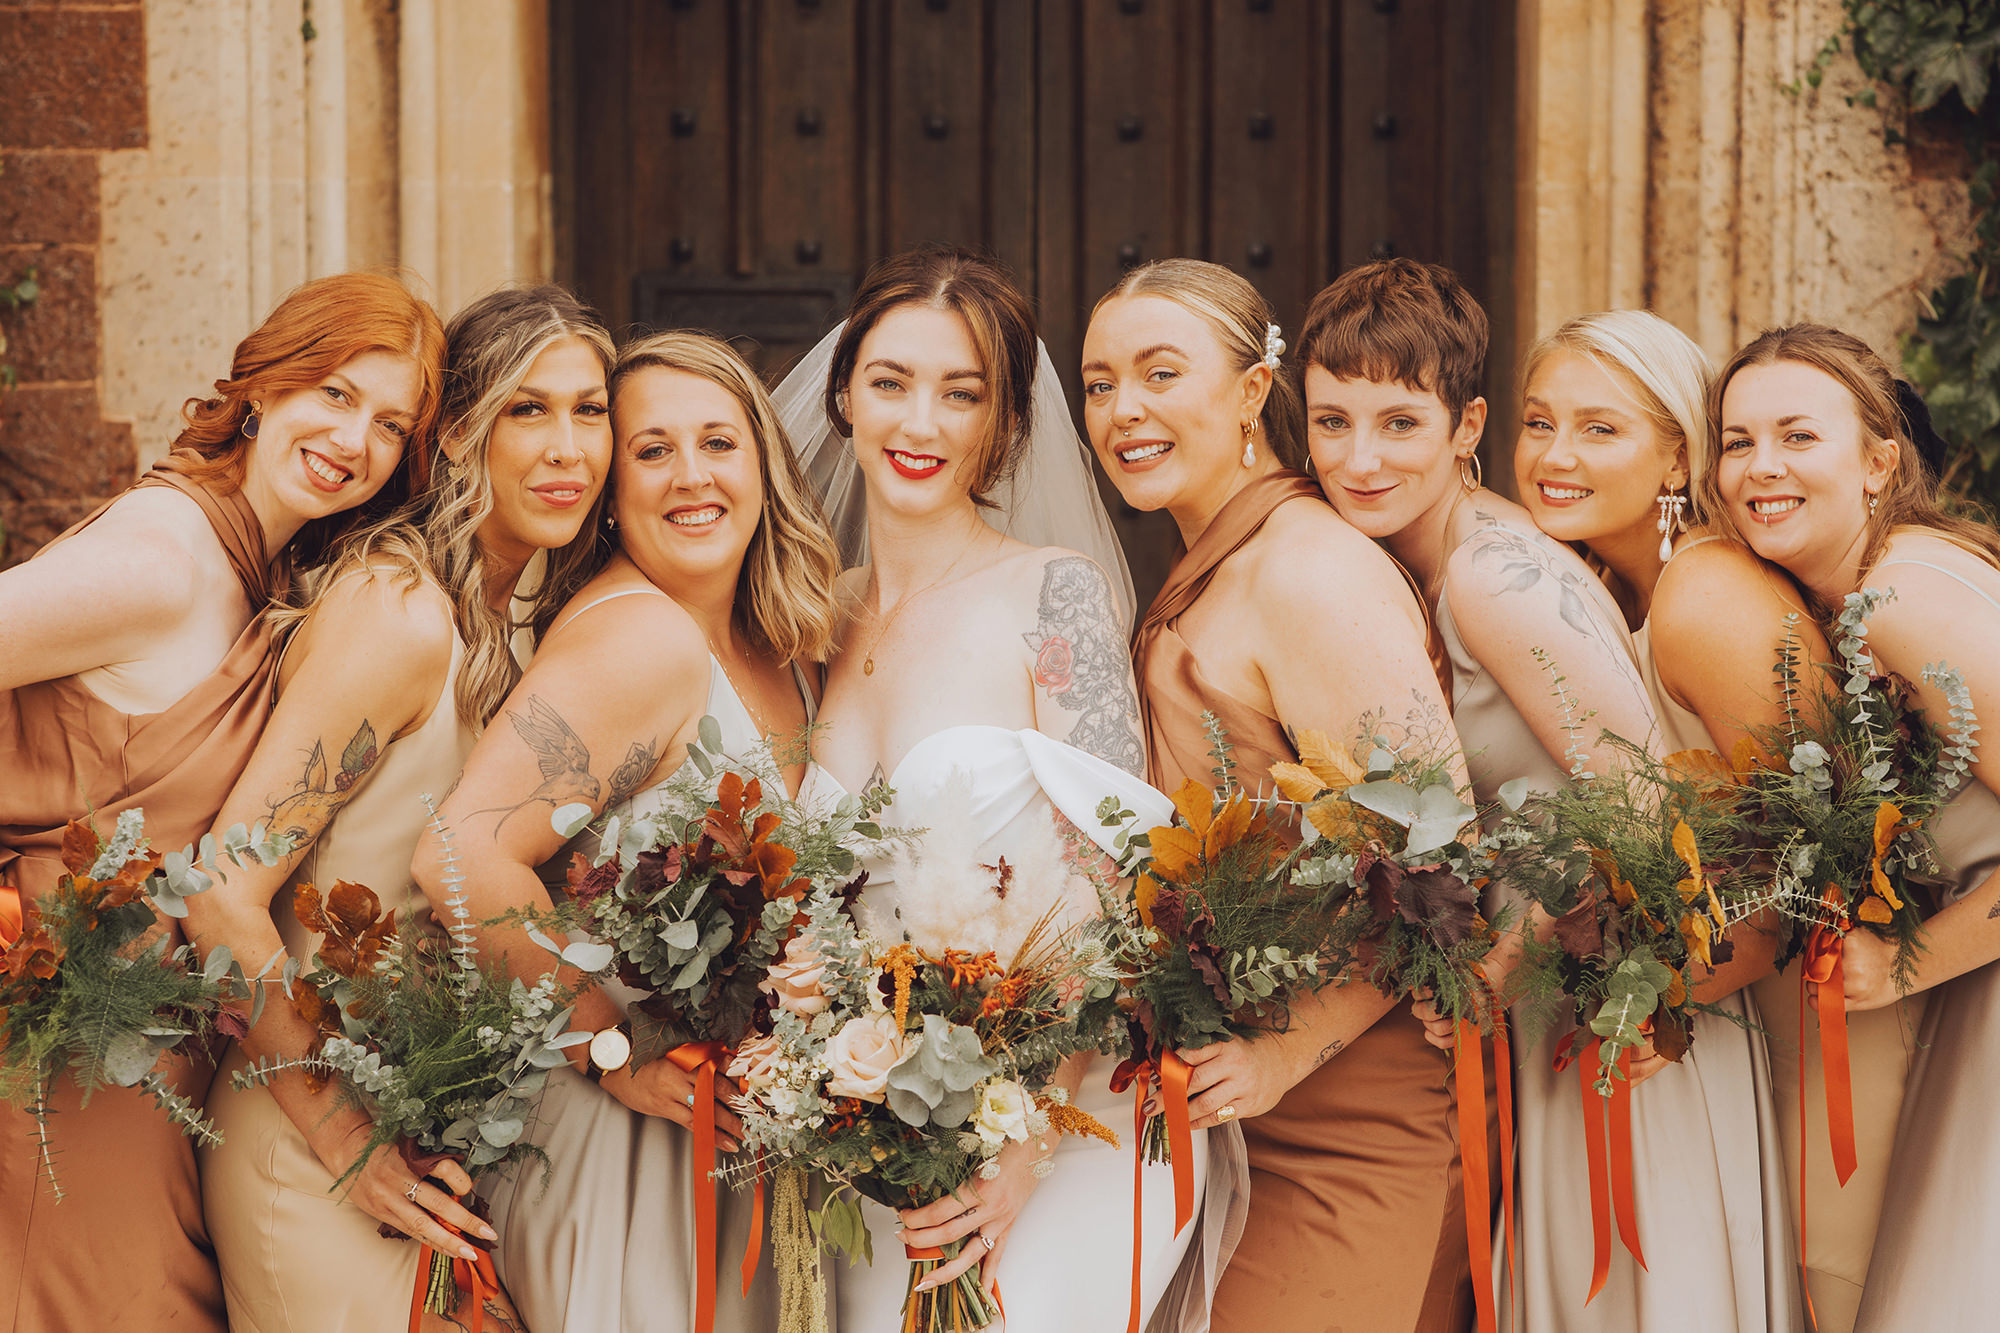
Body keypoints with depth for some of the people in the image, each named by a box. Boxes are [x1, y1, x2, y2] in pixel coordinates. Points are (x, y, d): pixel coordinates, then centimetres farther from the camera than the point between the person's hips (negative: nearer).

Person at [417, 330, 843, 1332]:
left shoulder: (779, 644, 5)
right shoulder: (642, 637, -20)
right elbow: (461, 857, -30)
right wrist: (620, 1054, -22)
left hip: (740, 1128, 8)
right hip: (631, 1139, -8)